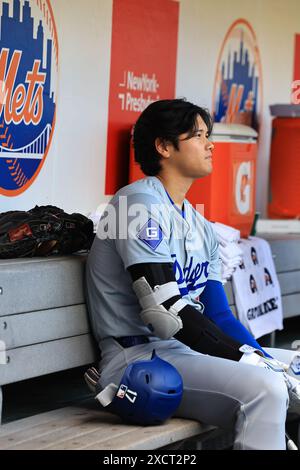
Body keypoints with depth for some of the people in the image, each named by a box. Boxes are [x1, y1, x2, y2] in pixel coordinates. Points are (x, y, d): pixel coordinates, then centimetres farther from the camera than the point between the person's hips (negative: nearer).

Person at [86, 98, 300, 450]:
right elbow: (165, 310, -19)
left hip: (188, 351, 9)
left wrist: (269, 363, -3)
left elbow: (219, 316, 14)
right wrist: (249, 359, -20)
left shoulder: (201, 227, 19)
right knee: (263, 389, -29)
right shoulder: (140, 202, -9)